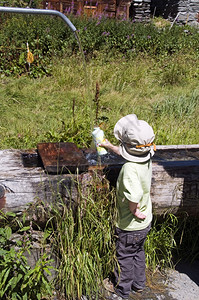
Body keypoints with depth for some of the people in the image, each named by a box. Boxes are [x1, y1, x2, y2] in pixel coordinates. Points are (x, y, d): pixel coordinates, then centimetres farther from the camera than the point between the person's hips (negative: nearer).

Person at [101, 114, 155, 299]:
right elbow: (125, 153, 12)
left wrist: (133, 210, -29)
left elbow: (134, 195, -50)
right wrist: (110, 146, 26)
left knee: (124, 257, 18)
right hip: (145, 222, 7)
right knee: (138, 252, 29)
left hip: (129, 226, -7)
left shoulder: (130, 168, -36)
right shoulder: (147, 157, -10)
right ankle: (139, 283, 50)